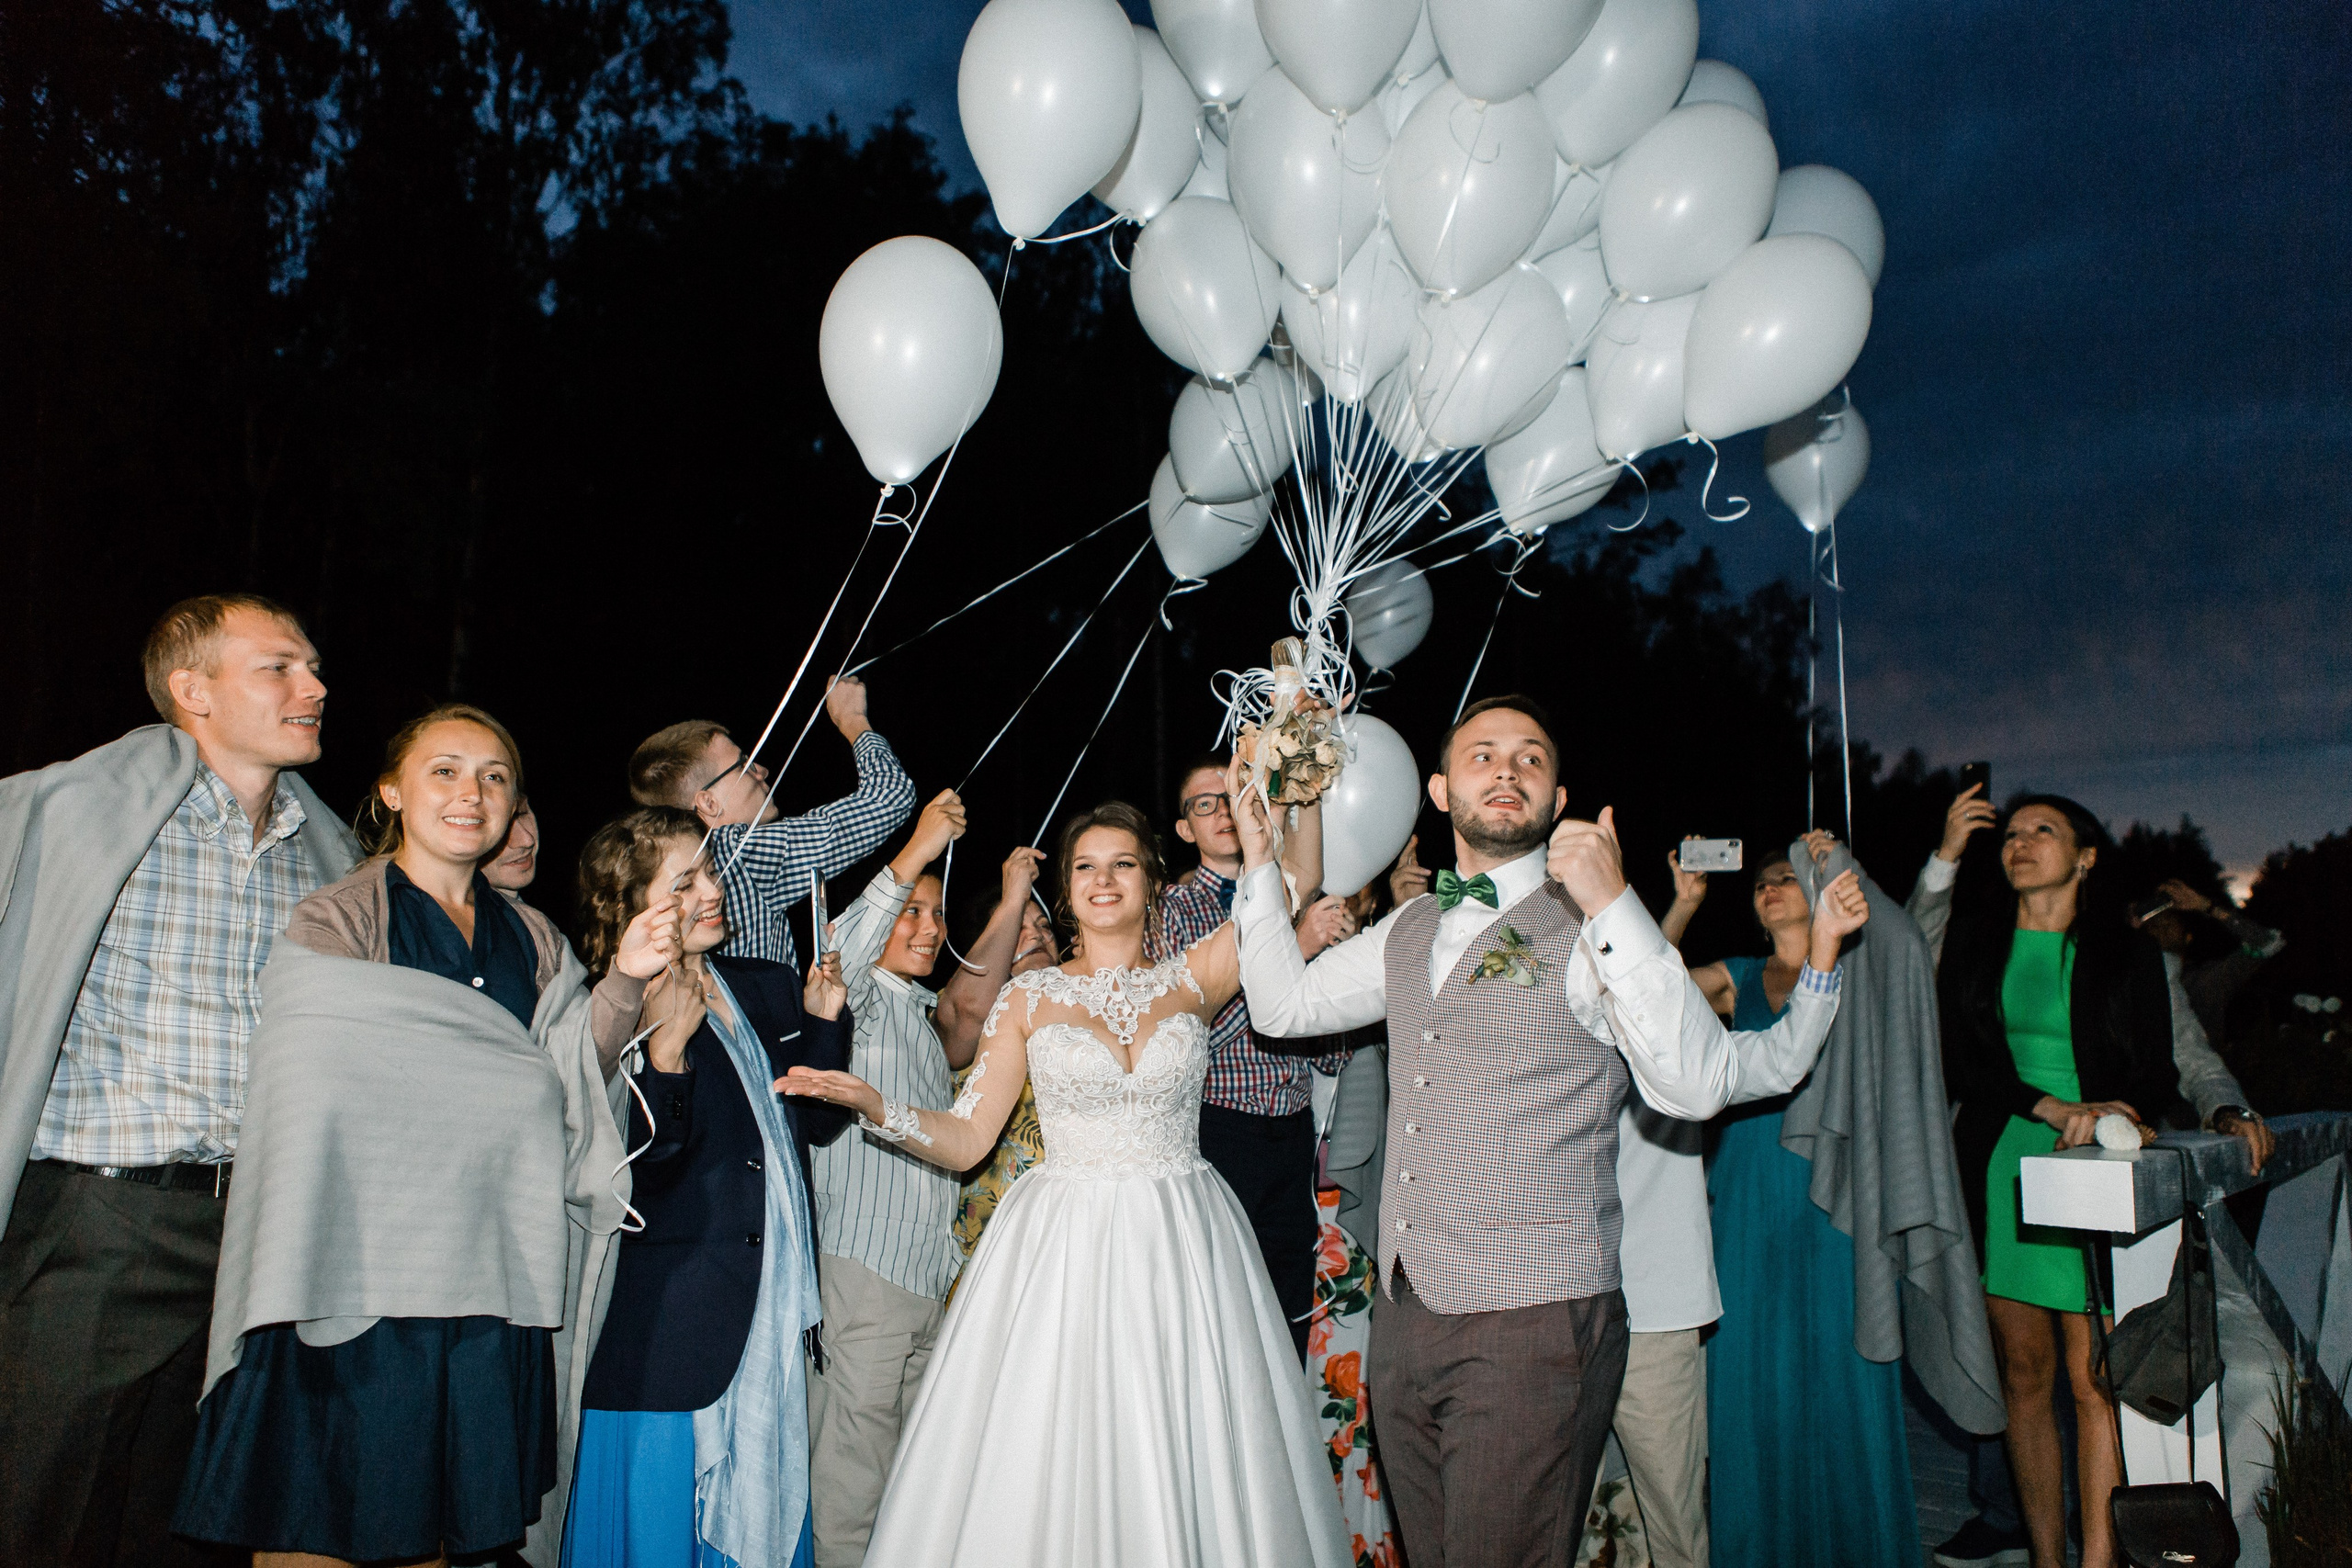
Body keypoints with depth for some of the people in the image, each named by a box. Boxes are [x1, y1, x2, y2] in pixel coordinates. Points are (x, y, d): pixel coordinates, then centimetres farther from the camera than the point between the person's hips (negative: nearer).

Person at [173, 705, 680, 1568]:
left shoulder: (532, 940, 16)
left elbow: (579, 1072, 5)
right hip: (359, 1284, -4)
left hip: (493, 1280, 4)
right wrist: (517, 1089, -6)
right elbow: (318, 1084, -11)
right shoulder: (335, 919, 0)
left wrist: (627, 979, -12)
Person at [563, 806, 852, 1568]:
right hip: (676, 1326, -6)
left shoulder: (770, 989, 9)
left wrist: (823, 1021, 1)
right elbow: (638, 1168, -19)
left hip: (774, 1314, 6)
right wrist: (663, 1049, -30)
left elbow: (820, 1120, 14)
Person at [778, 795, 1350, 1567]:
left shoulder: (1191, 980, 5)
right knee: (1052, 1459, 0)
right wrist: (875, 1108, -13)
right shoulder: (1030, 997, 5)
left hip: (1180, 1243, 0)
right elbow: (965, 1139, 3)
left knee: (1184, 1456, 3)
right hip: (1063, 1244, 0)